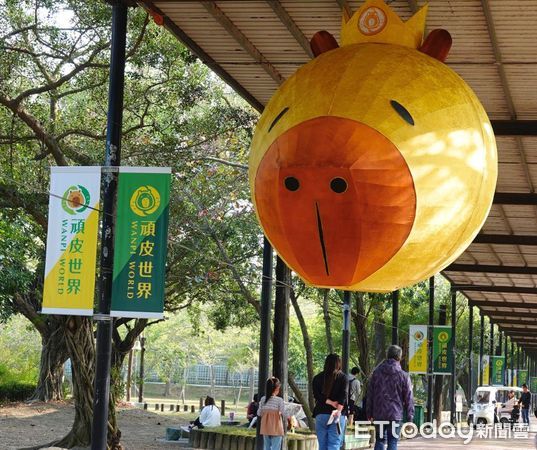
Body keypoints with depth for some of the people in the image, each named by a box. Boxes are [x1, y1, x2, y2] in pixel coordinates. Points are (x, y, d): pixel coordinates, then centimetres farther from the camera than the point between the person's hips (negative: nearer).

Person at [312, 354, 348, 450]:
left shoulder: (317, 378, 10)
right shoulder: (342, 377, 2)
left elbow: (317, 395, -3)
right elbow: (344, 395, -12)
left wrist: (330, 402, -10)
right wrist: (339, 409, -21)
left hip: (320, 414, 3)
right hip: (337, 416, -2)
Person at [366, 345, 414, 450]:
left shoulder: (376, 373, 5)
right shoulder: (403, 376, -4)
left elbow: (370, 394, 8)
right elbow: (408, 398, -3)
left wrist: (369, 413, 14)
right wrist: (410, 417, 3)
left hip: (378, 414, 3)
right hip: (395, 415, -3)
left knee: (380, 440, 13)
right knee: (393, 441, 0)